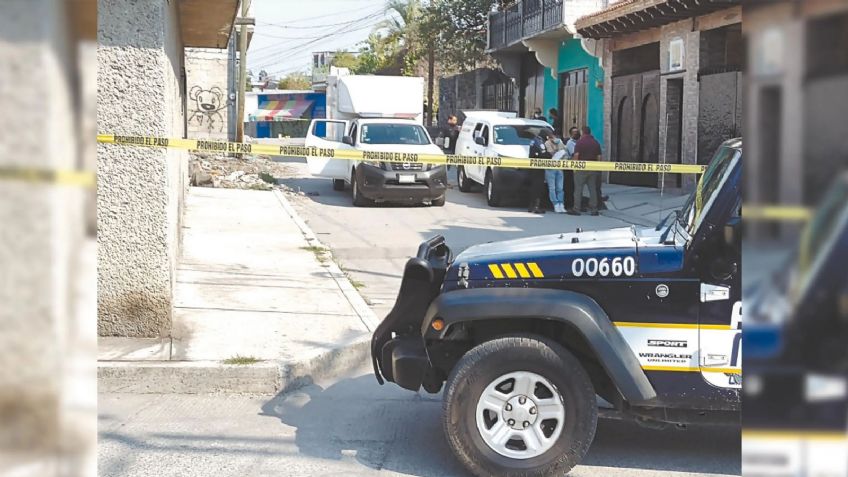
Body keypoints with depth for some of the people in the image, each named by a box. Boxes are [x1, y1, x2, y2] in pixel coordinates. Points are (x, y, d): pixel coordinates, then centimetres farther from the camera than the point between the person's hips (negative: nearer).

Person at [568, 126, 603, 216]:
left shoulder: (580, 142, -7)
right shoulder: (596, 142, 10)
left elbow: (576, 155, -13)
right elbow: (599, 157, 8)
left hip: (582, 168, -5)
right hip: (593, 169, 5)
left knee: (578, 189, -1)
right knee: (593, 189, 8)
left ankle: (576, 209, -3)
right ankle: (594, 209, 8)